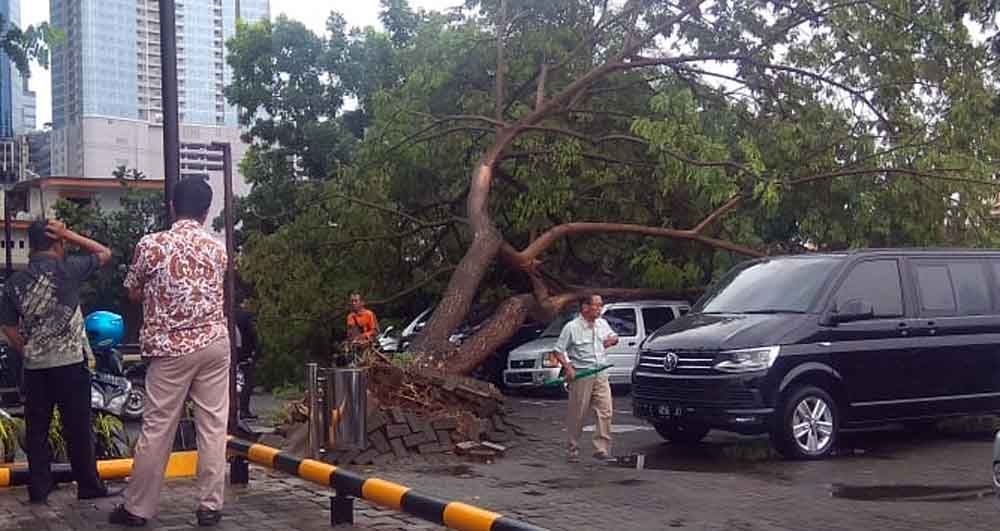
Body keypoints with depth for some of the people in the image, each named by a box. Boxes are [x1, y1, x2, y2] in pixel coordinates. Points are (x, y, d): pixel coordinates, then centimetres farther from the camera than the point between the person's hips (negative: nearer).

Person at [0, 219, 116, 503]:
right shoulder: (66, 269, -8)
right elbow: (104, 253, 2)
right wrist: (68, 234, 0)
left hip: (34, 366, 4)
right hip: (70, 363, -4)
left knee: (37, 428, 9)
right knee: (78, 428, 3)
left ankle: (38, 488, 12)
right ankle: (89, 486, 9)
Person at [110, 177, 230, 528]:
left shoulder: (151, 245, -6)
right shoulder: (217, 249, 3)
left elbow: (133, 293, 6)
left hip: (171, 348, -2)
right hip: (214, 344, 2)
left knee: (157, 429, 3)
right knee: (213, 426, 5)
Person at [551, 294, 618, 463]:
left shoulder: (603, 324, 11)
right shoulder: (572, 327, -6)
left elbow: (614, 336, 30)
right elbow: (558, 351, -5)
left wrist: (612, 339, 5)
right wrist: (568, 368, -17)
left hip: (601, 375, 5)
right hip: (581, 375, -5)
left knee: (605, 412, -5)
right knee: (577, 414, 1)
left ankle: (602, 448, -2)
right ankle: (573, 449, 13)